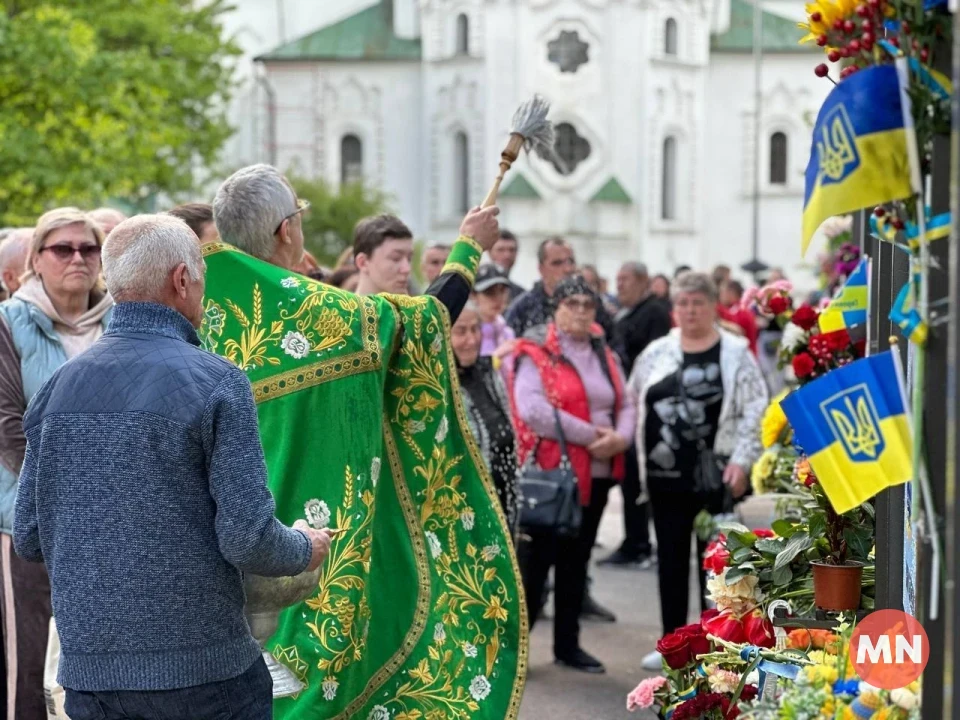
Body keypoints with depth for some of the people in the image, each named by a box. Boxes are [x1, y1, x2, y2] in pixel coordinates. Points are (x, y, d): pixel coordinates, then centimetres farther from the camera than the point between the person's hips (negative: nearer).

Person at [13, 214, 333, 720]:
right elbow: (248, 539, -16)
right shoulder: (216, 383, -12)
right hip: (202, 672, -5)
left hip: (87, 670, 5)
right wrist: (306, 550, 5)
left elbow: (28, 540, 6)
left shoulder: (57, 388, 4)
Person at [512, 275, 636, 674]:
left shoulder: (604, 355, 14)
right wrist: (590, 435, -18)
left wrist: (620, 436, -10)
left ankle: (568, 644, 23)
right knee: (537, 557, -1)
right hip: (551, 473, -7)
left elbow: (625, 405, 13)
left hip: (596, 474, 7)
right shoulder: (536, 353, -8)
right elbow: (532, 409, -21)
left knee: (576, 559, 14)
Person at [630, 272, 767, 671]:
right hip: (665, 474, 4)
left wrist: (741, 460, -13)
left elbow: (755, 411, -6)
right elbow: (634, 403, 15)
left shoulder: (736, 354, -3)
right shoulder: (656, 353, 8)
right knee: (670, 558, 9)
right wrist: (639, 458, 9)